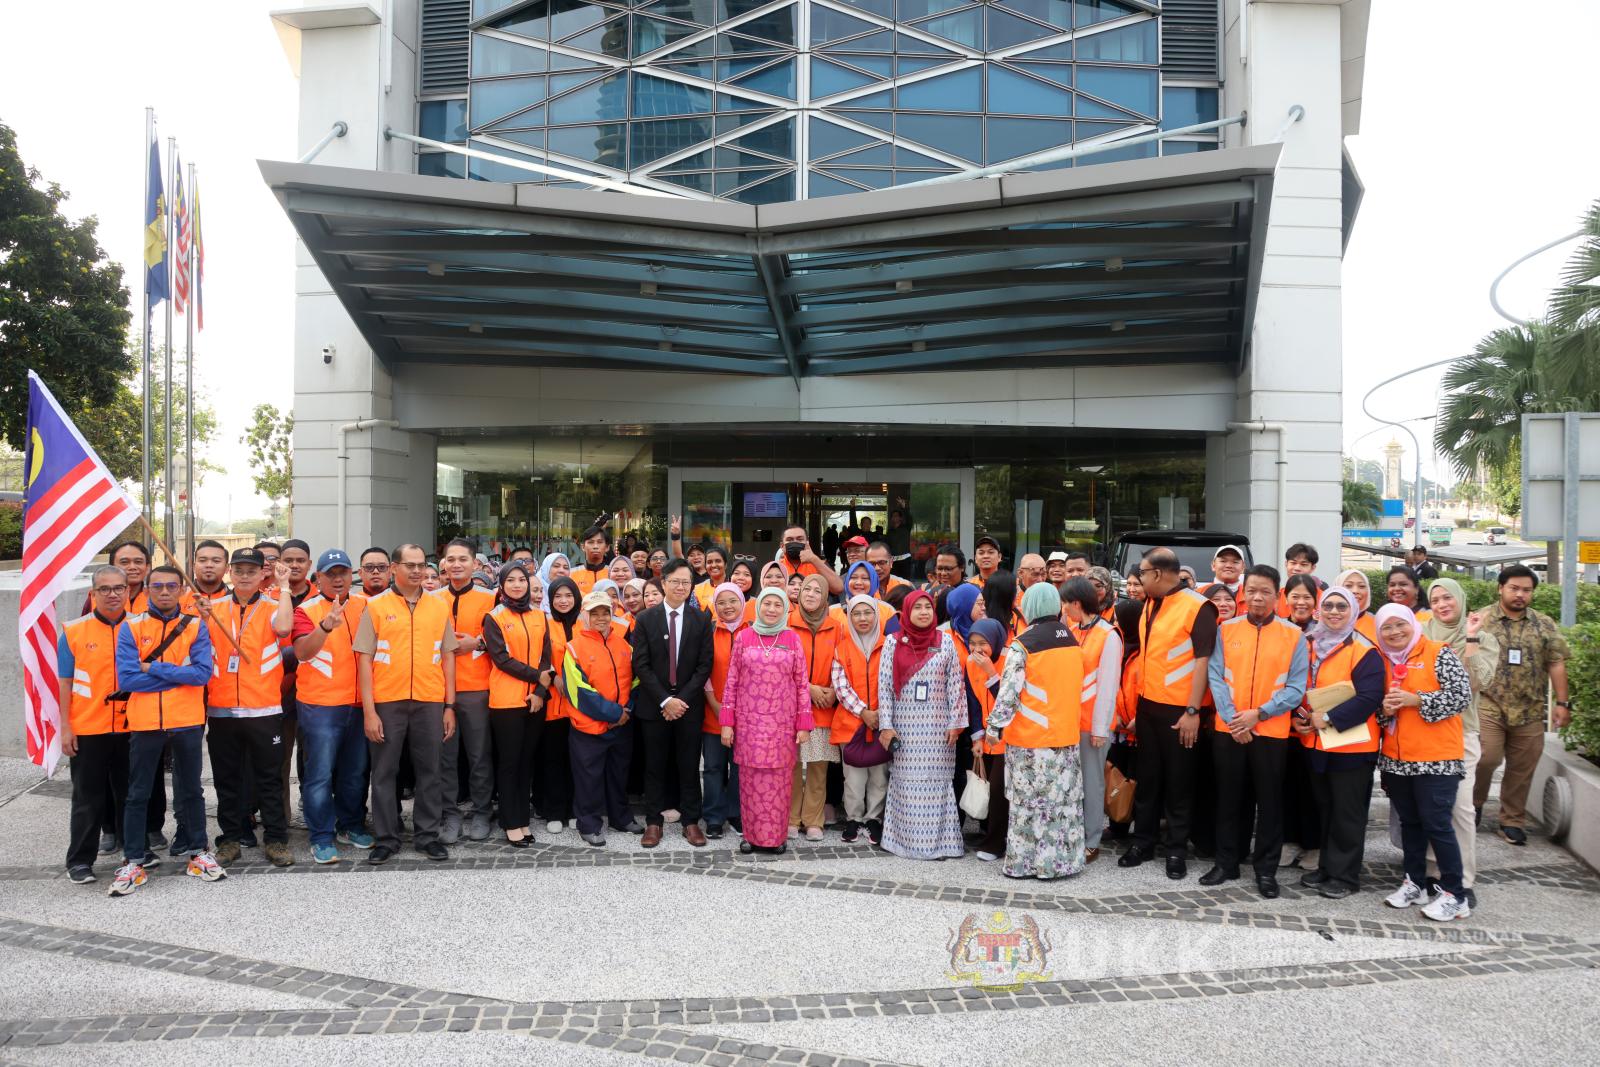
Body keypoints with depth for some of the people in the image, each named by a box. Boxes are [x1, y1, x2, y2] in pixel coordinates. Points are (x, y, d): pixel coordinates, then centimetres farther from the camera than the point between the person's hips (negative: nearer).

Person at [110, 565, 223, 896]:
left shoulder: (195, 627, 0)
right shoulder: (131, 627, -2)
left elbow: (203, 673, -13)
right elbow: (126, 679, -11)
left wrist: (154, 668, -13)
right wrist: (178, 674, -11)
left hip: (187, 721, 0)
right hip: (144, 722, 0)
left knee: (191, 790, 13)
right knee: (138, 794, 9)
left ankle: (198, 851, 25)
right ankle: (134, 860, 20)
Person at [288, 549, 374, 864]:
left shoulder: (363, 606, 8)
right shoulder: (306, 610, -5)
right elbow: (301, 651, -21)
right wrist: (326, 626, -38)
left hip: (358, 703, 4)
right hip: (320, 705, -4)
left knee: (355, 771, 13)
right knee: (320, 773, -1)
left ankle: (351, 826, 28)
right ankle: (321, 839, 8)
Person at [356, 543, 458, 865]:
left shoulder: (440, 605, 6)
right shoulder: (376, 606, 1)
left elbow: (448, 656, 9)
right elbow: (364, 659, -1)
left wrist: (450, 706, 4)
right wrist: (368, 710, -7)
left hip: (430, 703, 2)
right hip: (387, 703, -1)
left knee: (430, 771, 7)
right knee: (384, 772, 7)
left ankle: (428, 836, 19)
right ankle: (386, 839, 18)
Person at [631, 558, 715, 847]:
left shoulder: (702, 620, 2)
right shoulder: (646, 619, 0)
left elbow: (704, 666, -1)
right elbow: (641, 665, -5)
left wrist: (682, 699, -11)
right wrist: (664, 700, -12)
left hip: (689, 705, 0)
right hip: (654, 705, 0)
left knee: (689, 766, 6)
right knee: (655, 766, 7)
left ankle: (691, 822, 15)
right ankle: (653, 822, 16)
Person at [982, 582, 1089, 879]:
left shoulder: (1023, 644, -13)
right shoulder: (1072, 639, 5)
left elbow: (1009, 690, -15)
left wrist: (994, 726, -8)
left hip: (1030, 736, -5)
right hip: (1066, 733, 5)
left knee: (1029, 800, 3)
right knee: (1064, 799, 10)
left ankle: (1025, 862, 8)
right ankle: (1063, 859, 17)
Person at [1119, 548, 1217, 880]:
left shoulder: (1197, 607, -13)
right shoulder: (1149, 606, 9)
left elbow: (1202, 661, -15)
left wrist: (1193, 711, -18)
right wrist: (1138, 707, 14)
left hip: (1179, 710, -6)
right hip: (1148, 706, 6)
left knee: (1178, 782, 6)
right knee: (1147, 777, 13)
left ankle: (1176, 849, 17)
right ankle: (1143, 841, 24)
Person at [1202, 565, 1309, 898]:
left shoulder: (1294, 635, -1)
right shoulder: (1225, 630, 3)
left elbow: (1296, 688, -5)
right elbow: (1216, 677, -1)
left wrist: (1259, 713, -14)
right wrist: (1231, 718, -12)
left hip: (1271, 731, -1)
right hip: (1228, 730, 1)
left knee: (1269, 802, 7)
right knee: (1228, 799, 9)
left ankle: (1266, 870, 18)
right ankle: (1226, 863, 21)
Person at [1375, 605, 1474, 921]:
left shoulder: (1438, 654, -7)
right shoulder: (1383, 661, 10)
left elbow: (1462, 695, -14)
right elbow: (1378, 704, 17)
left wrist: (1415, 699, -19)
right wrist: (1385, 709, -6)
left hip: (1435, 758, -6)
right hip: (1396, 758, 6)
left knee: (1436, 824, -4)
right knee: (1409, 822, 14)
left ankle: (1454, 894, 7)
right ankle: (1415, 883, 24)